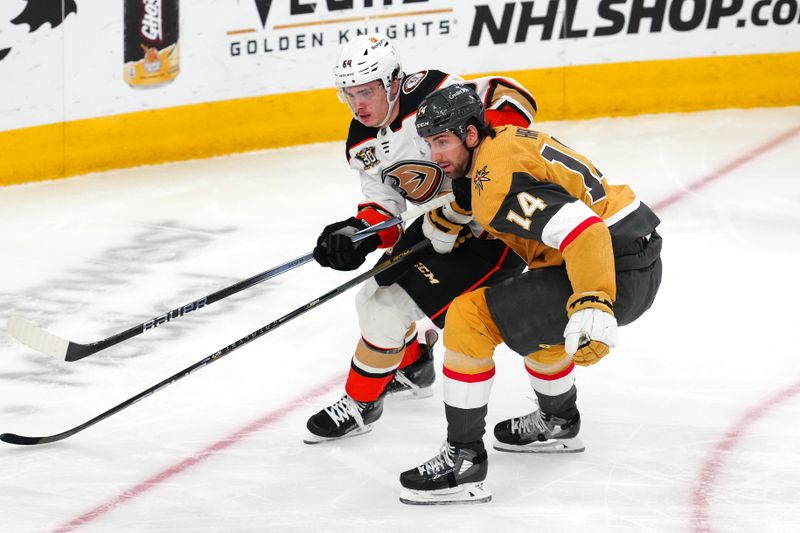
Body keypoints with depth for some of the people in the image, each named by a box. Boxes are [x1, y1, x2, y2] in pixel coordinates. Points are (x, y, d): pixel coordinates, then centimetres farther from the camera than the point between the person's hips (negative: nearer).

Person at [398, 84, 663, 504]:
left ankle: (464, 461, -9)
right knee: (530, 311, 38)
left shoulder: (497, 178, -18)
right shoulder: (506, 140, 13)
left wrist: (592, 308, -39)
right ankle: (559, 422, 56)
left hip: (613, 272, -11)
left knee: (470, 316, -13)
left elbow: (581, 229, -30)